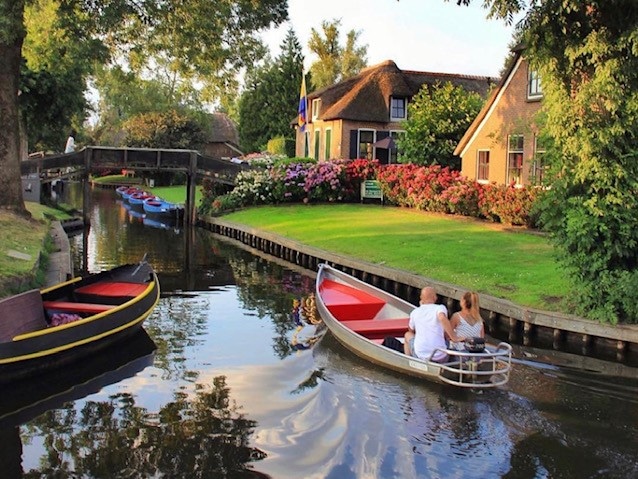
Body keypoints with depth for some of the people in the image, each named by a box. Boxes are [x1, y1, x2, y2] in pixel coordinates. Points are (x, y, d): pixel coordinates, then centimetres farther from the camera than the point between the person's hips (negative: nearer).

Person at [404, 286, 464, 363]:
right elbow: (442, 318, -28)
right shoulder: (440, 308, -4)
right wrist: (454, 338, -22)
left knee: (408, 335, 30)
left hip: (420, 356, 1)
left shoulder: (414, 312, 5)